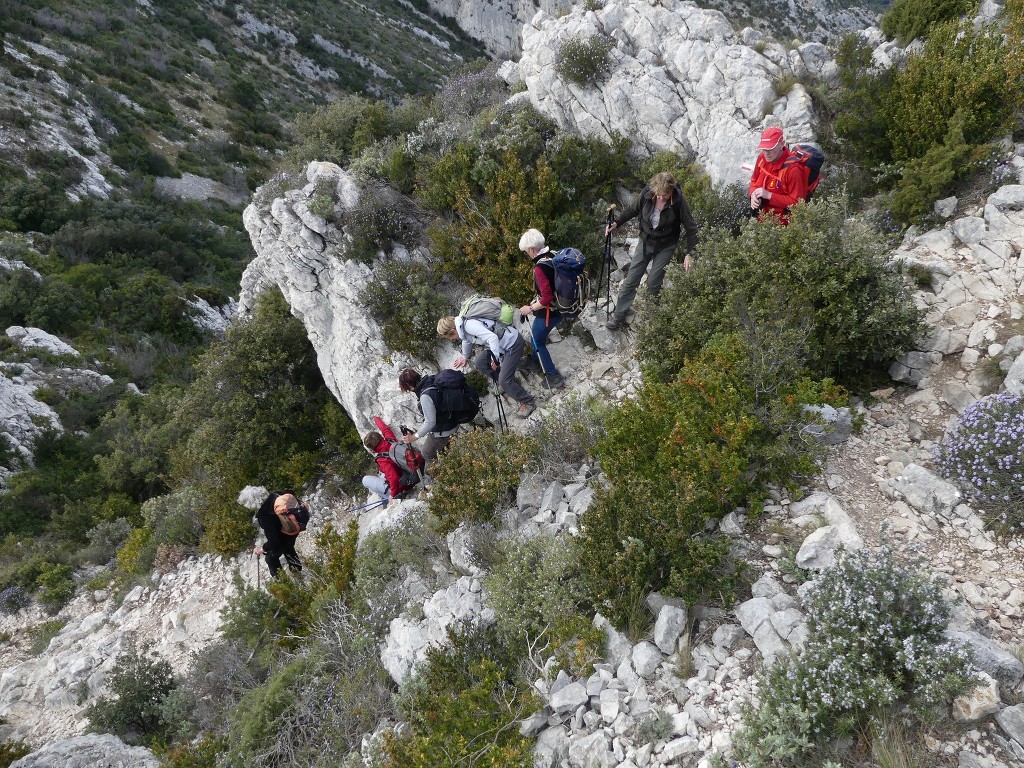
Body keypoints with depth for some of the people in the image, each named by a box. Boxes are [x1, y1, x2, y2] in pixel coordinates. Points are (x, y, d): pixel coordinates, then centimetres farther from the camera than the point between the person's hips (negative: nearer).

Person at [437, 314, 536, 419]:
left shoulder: (469, 325, -25)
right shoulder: (461, 327, 5)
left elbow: (492, 337, -31)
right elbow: (467, 340, 27)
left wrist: (496, 359, -23)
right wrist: (465, 357, 43)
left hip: (513, 343, -10)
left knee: (504, 380, -11)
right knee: (479, 363, 7)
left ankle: (528, 402, 7)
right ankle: (508, 383, 22)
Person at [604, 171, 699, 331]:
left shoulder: (679, 202, -25)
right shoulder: (646, 194, -19)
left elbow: (691, 228, -16)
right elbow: (632, 210, 2)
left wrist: (689, 254, -21)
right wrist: (616, 223, -10)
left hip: (665, 247, -3)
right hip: (646, 241, 3)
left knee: (653, 283, -1)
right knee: (631, 280, 6)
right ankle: (619, 316, 20)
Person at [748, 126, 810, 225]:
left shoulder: (792, 169, -22)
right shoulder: (762, 158, -2)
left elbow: (797, 202, -19)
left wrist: (769, 195, -25)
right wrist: (753, 194, -7)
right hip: (760, 212, 7)